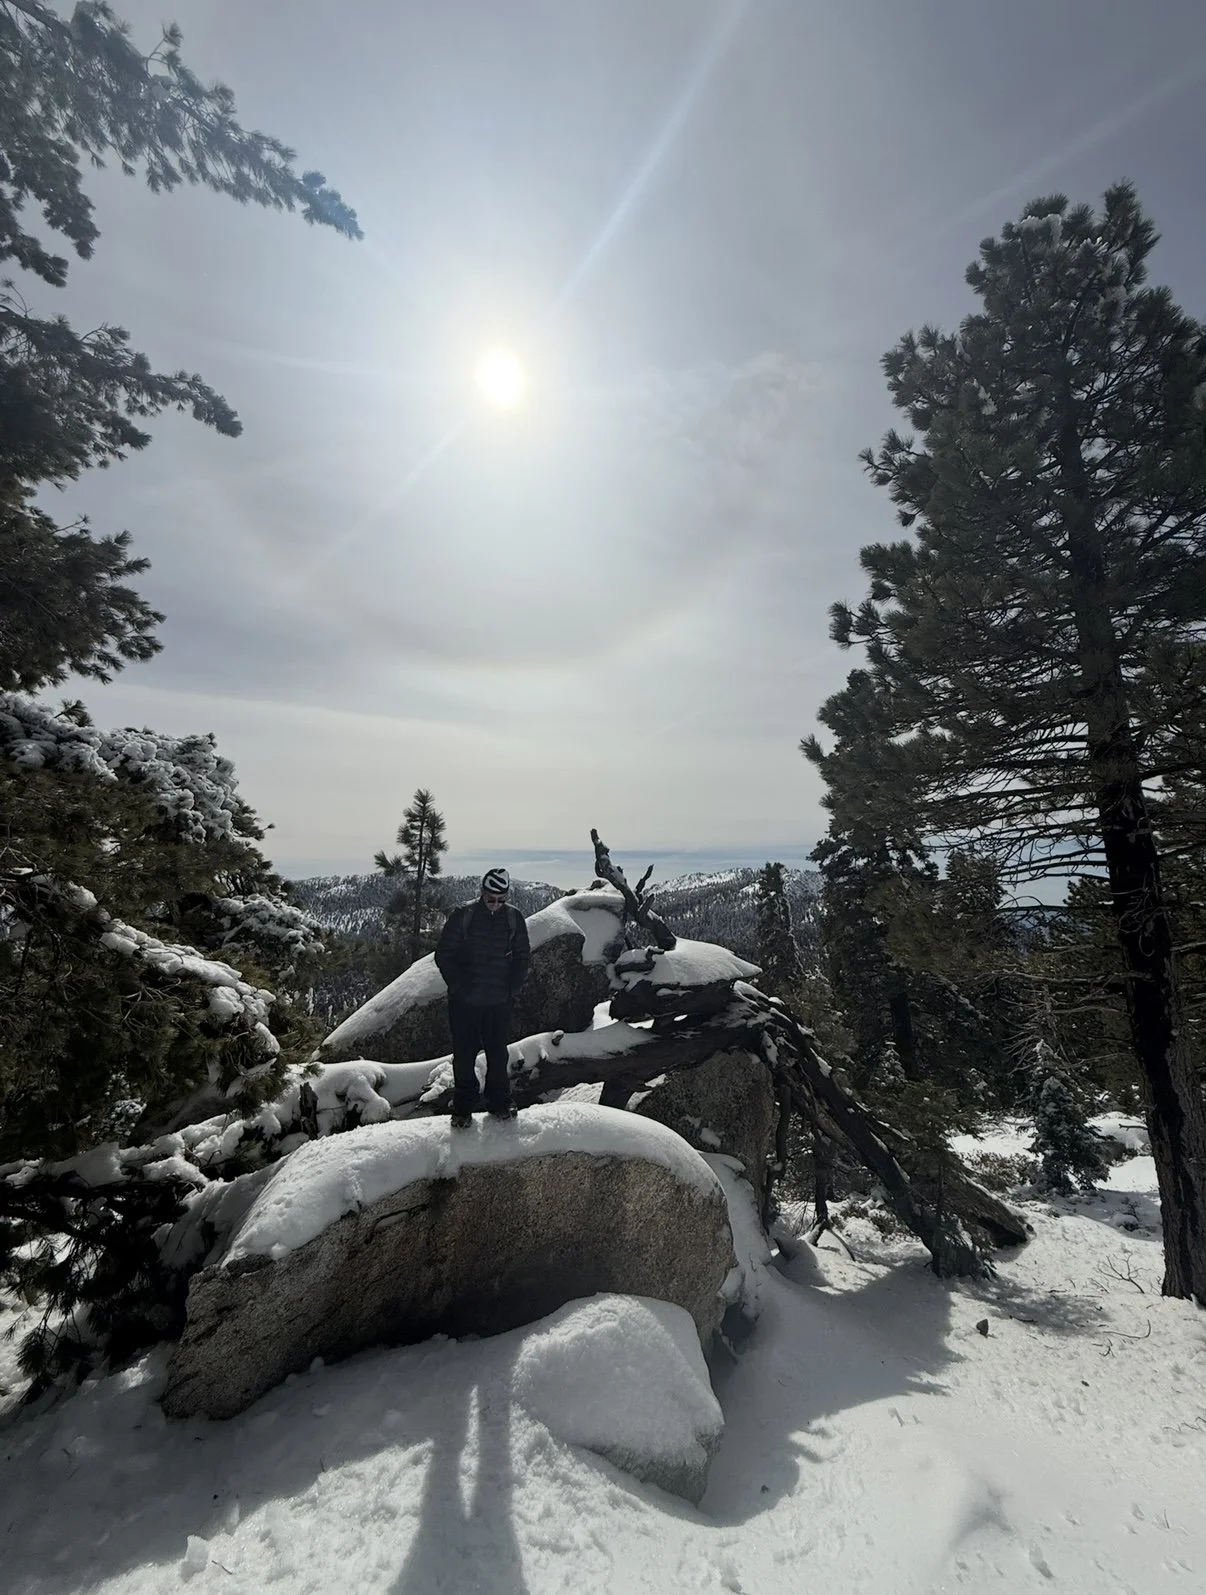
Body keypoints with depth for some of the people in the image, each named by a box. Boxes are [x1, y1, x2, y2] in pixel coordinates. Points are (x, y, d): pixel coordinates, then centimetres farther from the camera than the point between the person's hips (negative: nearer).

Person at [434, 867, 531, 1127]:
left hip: (500, 1002, 2)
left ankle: (500, 1102, 28)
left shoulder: (513, 917, -1)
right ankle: (462, 1108, 23)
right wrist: (458, 986, -10)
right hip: (464, 1001, -1)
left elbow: (522, 956, 9)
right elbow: (443, 954, -3)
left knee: (498, 1053, 11)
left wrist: (511, 987, -2)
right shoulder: (462, 915, -8)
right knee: (464, 1055, 7)